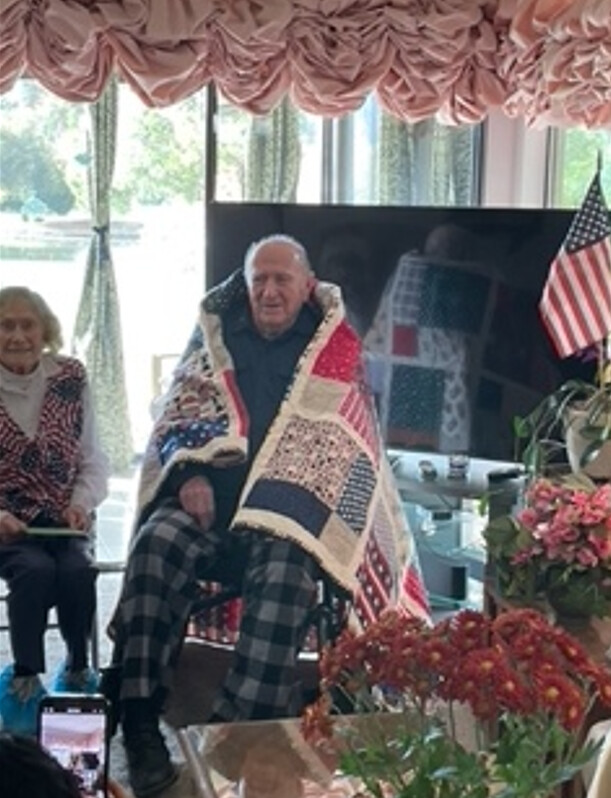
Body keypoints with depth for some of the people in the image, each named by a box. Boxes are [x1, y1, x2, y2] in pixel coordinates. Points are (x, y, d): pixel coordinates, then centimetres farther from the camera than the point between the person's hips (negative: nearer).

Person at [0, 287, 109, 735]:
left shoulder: (71, 378, 4)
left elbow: (94, 459, 7)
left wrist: (83, 502, -11)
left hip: (63, 520, 2)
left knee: (78, 570, -28)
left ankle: (78, 672, -3)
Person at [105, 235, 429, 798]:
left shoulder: (336, 349, 9)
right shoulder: (216, 335, 16)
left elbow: (335, 440, 2)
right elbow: (175, 418, 13)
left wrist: (280, 505, -14)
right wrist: (190, 476, -8)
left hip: (293, 512, -2)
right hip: (208, 499, 2)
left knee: (284, 572, -35)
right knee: (156, 544, -29)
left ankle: (240, 727, -34)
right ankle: (138, 719, -31)